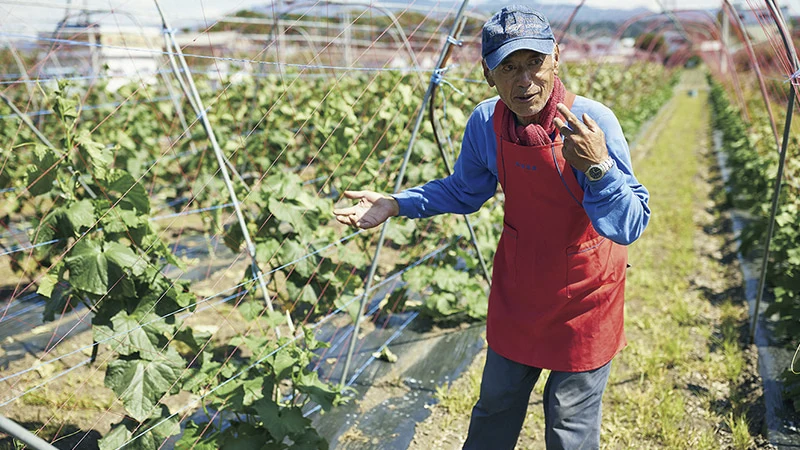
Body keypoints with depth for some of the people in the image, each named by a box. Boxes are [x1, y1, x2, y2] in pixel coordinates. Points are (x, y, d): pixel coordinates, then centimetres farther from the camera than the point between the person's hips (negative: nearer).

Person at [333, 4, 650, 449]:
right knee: (496, 404, 24)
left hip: (585, 294, -4)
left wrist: (599, 167, -44)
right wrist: (395, 204, -3)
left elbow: (631, 227, -27)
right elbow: (464, 192, 7)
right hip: (517, 287, 4)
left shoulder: (593, 122, -26)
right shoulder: (486, 122, -13)